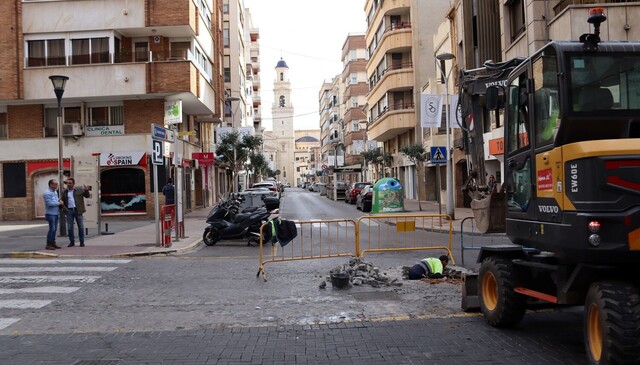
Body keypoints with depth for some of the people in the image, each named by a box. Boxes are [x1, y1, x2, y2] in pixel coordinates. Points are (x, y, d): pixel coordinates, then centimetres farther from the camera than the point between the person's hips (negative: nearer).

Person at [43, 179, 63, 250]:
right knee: (52, 229, -11)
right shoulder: (47, 193, -12)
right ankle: (48, 245, -6)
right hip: (50, 213, -9)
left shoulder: (55, 192, 15)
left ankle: (53, 243, 16)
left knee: (55, 229, 10)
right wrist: (58, 203, -13)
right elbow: (49, 203, -20)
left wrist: (59, 200, 3)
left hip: (56, 213, 9)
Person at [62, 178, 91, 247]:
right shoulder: (64, 191, 9)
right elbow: (63, 201, 17)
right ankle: (72, 242, 12)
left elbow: (87, 195, 7)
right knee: (69, 227, 1)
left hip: (78, 210, -2)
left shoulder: (79, 189, 3)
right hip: (69, 211, 2)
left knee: (81, 226, 2)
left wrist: (86, 190, -12)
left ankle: (82, 242, 9)